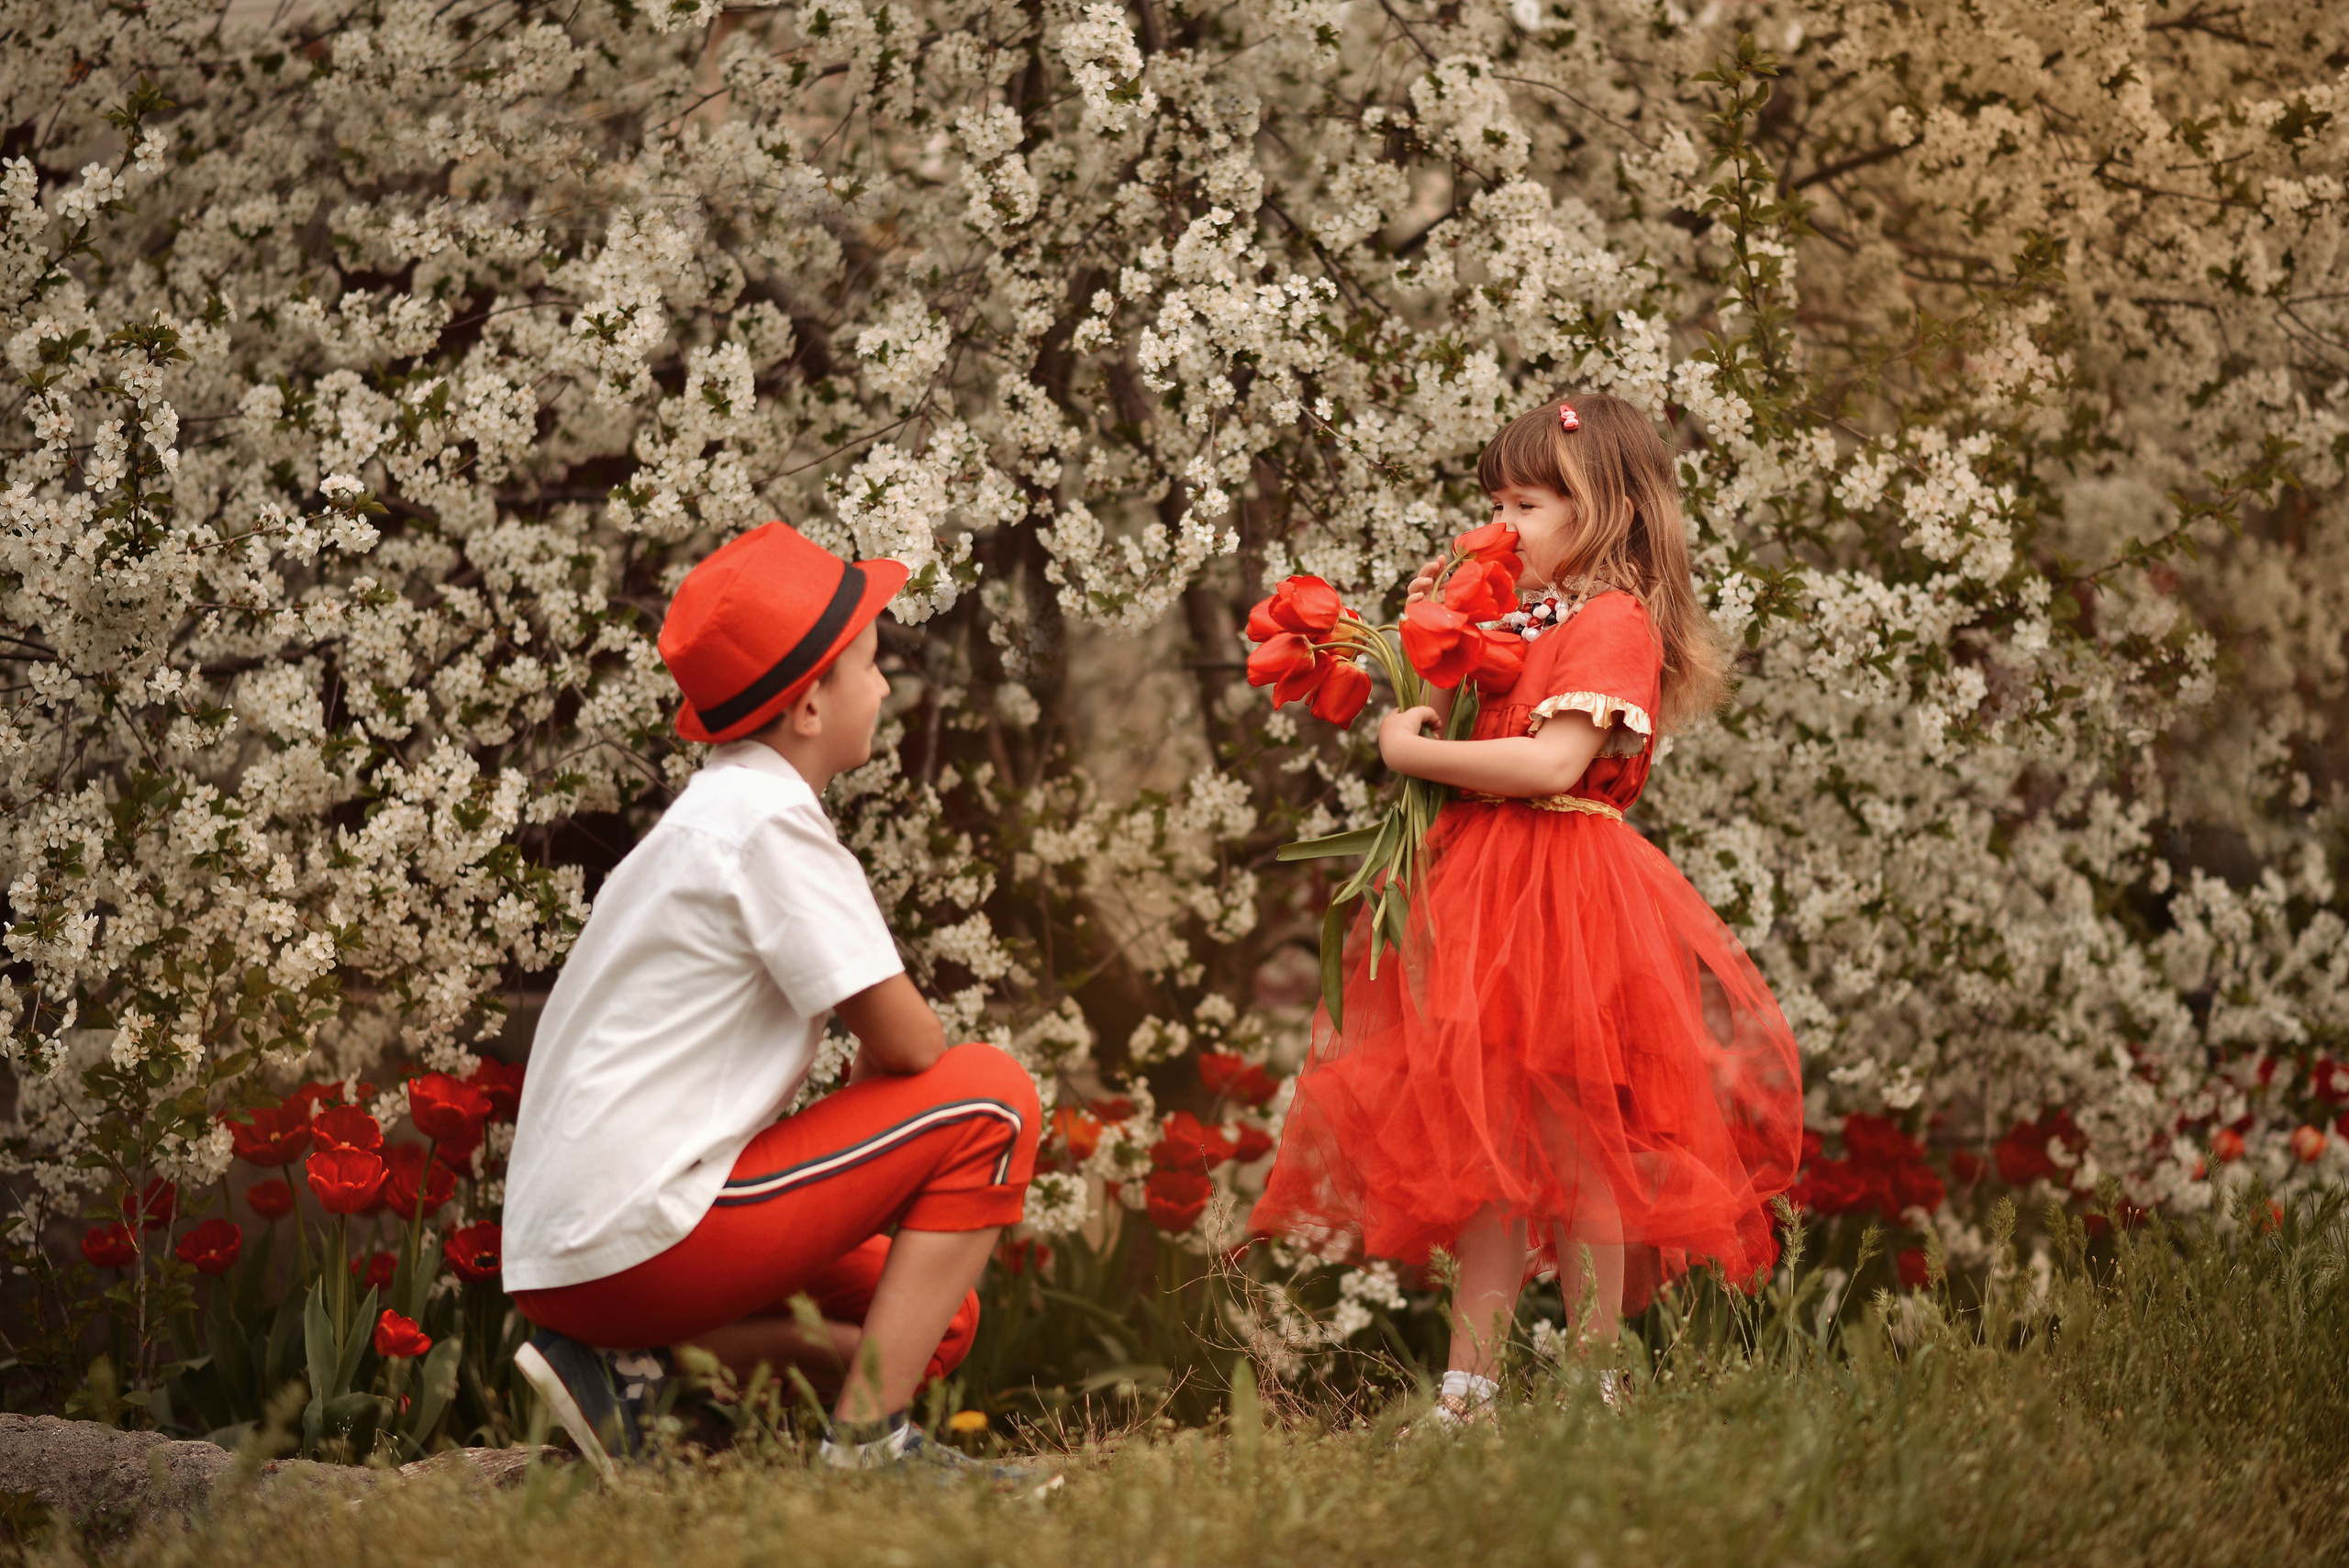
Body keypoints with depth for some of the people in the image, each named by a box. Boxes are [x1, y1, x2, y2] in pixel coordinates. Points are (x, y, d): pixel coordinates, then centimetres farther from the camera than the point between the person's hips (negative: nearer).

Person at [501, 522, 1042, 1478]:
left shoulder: (714, 813, 19)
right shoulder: (769, 819, -12)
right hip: (644, 1231, -10)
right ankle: (868, 1439, -7)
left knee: (939, 1317, 22)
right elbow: (906, 1042, -12)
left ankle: (633, 1367, 6)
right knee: (991, 1096, -4)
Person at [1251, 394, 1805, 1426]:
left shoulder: (1614, 622, -11)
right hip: (1488, 894, 9)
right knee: (1488, 1154, 8)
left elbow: (1552, 763, -23)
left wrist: (1416, 753, -15)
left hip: (1564, 901, -9)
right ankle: (1468, 1383, 11)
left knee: (1572, 1148, -3)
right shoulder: (1521, 622, 17)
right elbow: (1463, 731, 19)